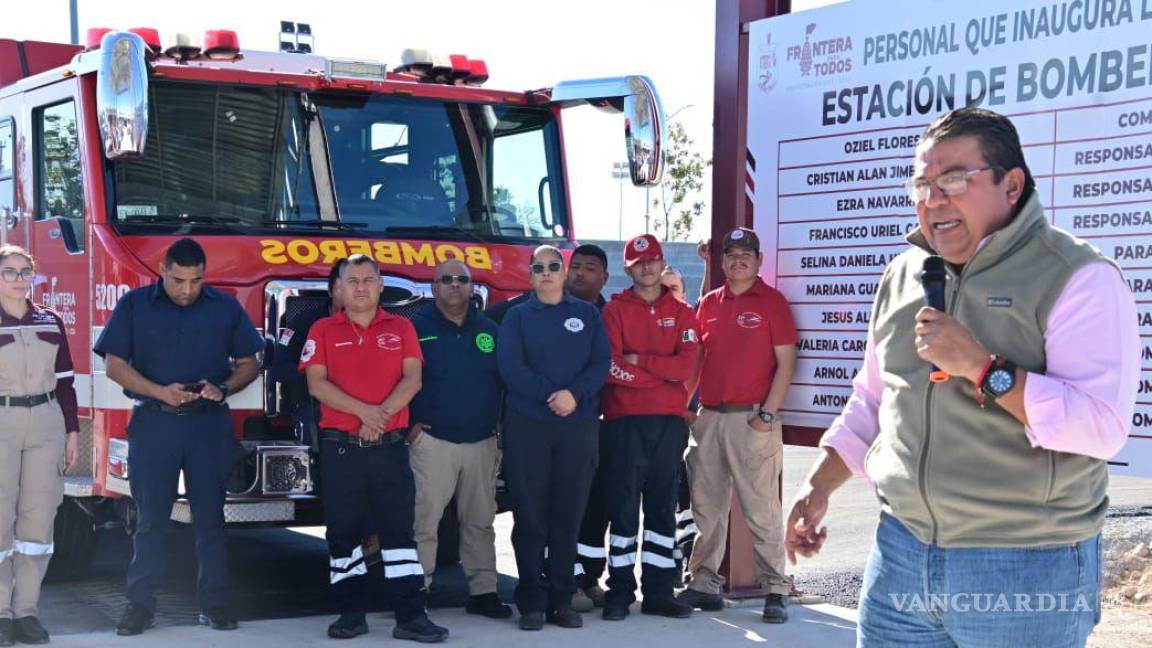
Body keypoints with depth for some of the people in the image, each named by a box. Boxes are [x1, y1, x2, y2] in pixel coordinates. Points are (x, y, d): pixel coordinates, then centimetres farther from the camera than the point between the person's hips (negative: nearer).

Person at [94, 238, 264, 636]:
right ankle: (141, 604, 8)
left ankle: (215, 603, 9)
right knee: (151, 517, 2)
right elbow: (114, 364, -1)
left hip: (210, 424, 1)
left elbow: (248, 363, 10)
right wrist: (160, 391, -14)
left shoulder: (225, 307, 7)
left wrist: (223, 388, -10)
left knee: (210, 516, 3)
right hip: (153, 423, -1)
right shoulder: (134, 306, 3)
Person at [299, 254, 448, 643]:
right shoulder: (323, 331, 6)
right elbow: (317, 384, -5)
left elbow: (412, 379, -1)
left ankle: (411, 617, -2)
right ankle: (352, 613, 12)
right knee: (344, 533, 4)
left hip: (390, 447, 0)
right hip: (340, 448, 0)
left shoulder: (401, 329, 9)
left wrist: (382, 414, -17)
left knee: (399, 530, -1)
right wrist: (363, 411, -18)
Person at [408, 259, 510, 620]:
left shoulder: (490, 331, 11)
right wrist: (410, 426, -7)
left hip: (481, 442, 4)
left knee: (479, 522, 8)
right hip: (432, 441, -4)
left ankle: (482, 591, 15)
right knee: (424, 521, -6)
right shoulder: (417, 329, 0)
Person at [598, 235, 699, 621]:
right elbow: (613, 367, -9)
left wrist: (639, 360, -9)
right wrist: (664, 371, -9)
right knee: (623, 506, -1)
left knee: (663, 507, 6)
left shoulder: (681, 313, 11)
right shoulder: (614, 310, 4)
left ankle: (659, 592, 11)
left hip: (669, 422, 3)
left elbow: (687, 365, -4)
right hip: (625, 422, -2)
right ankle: (620, 591, 5)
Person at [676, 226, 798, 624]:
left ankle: (775, 590, 0)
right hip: (709, 418, 6)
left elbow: (786, 362, -5)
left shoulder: (772, 301, -1)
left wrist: (767, 415, -11)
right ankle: (705, 584, 17)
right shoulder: (709, 303, 14)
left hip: (752, 420, -5)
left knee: (761, 509, -5)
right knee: (707, 507, 9)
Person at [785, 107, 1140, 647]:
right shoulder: (903, 275, 11)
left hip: (1026, 570, -5)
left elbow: (1103, 425, -21)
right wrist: (819, 486, 12)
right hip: (901, 551, 6)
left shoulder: (1077, 278, -10)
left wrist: (981, 368, -23)